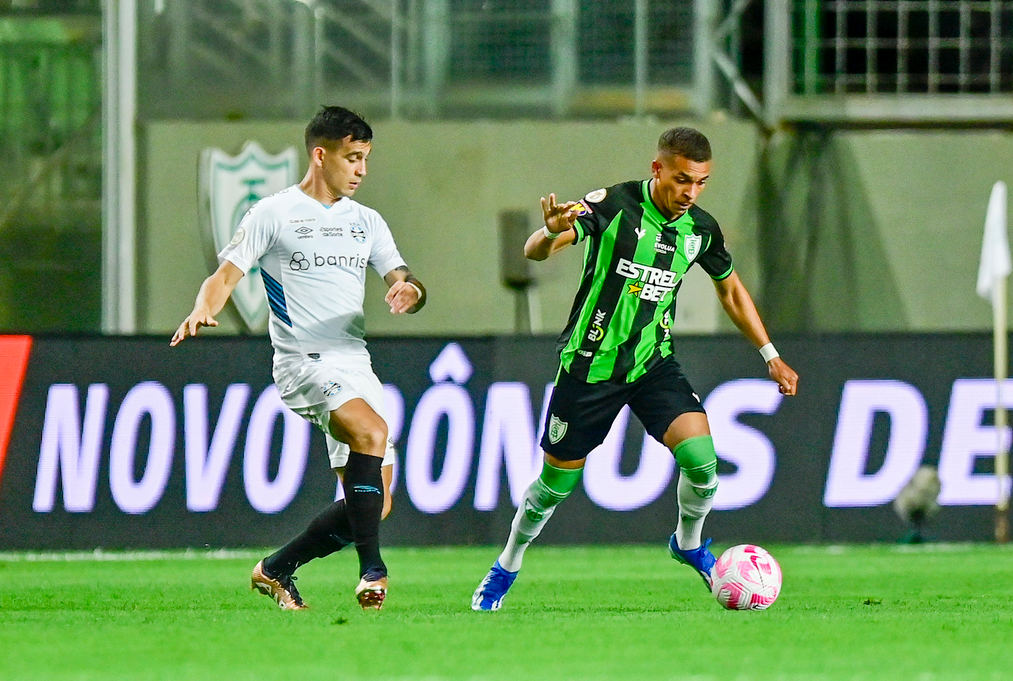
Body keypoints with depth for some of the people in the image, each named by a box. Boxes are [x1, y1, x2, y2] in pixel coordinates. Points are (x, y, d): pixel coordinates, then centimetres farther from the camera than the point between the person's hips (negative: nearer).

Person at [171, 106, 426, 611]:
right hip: (303, 361, -7)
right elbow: (227, 274, -4)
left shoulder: (366, 222, 18)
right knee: (372, 432, -33)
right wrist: (203, 310, -26)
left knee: (371, 505, 1)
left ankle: (276, 570, 19)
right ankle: (372, 569, -32)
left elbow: (403, 281, 14)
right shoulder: (272, 215, 1)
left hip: (355, 363, 7)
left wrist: (411, 291, -12)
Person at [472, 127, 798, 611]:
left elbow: (731, 291, 17)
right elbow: (534, 252, -26)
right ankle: (507, 567, 32)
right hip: (591, 365, -3)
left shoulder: (701, 229, -2)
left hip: (653, 362, 3)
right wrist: (552, 232, -50)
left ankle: (689, 544, 13)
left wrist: (771, 356, 15)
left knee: (701, 458, -17)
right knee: (557, 482, 7)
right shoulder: (614, 207, -18)